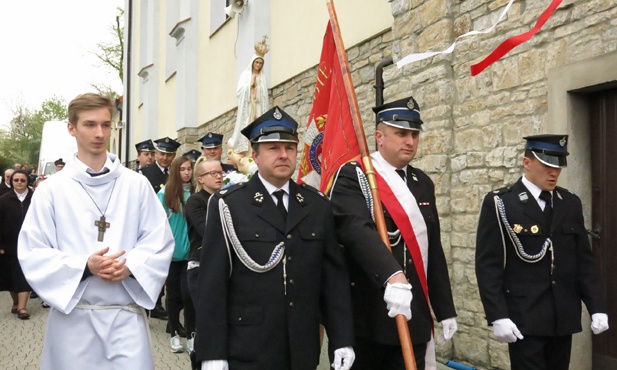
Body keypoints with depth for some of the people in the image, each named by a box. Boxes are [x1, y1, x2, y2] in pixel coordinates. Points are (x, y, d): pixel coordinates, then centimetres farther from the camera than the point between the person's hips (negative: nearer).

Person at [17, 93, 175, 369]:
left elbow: (160, 242, 4)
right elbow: (32, 253, -2)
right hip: (72, 316, 0)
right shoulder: (51, 189, 1)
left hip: (126, 316, 1)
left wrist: (130, 266, -15)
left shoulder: (137, 185, 4)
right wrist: (85, 266, -17)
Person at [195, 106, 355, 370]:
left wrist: (343, 339, 2)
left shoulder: (318, 205, 7)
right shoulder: (228, 205, -4)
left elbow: (334, 275, 6)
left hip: (303, 349, 3)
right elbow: (213, 282, -7)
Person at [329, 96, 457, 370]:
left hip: (414, 316, 6)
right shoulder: (353, 176, -9)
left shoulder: (423, 183, 12)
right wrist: (392, 276, -42)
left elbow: (434, 250, 15)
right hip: (365, 318, -5)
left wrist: (445, 309, 14)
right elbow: (357, 230, -27)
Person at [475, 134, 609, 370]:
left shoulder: (571, 204, 10)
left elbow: (584, 260, 12)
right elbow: (487, 265, -8)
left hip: (563, 317, 5)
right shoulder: (499, 204, -5)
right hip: (524, 318, -5)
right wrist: (498, 316, -14)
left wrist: (597, 307, 4)